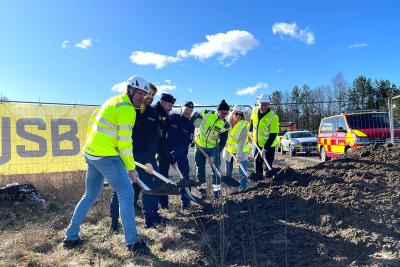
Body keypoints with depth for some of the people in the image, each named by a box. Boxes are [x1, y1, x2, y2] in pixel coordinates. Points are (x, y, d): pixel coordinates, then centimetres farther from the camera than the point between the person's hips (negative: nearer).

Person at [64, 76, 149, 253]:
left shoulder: (114, 101, 14)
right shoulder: (127, 108, -15)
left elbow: (93, 120, 22)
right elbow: (125, 142, -17)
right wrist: (131, 168, -10)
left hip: (91, 153, 10)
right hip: (106, 157, -10)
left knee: (90, 196, 20)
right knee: (126, 195, -2)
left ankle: (71, 237, 28)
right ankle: (132, 242, 5)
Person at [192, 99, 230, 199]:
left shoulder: (225, 125, -15)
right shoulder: (207, 114, -15)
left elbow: (222, 142, -13)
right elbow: (194, 118, 3)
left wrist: (214, 156, -19)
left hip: (213, 147, -1)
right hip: (200, 146, 1)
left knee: (216, 168, -2)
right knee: (200, 169, 7)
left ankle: (216, 190, 14)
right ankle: (203, 190, 20)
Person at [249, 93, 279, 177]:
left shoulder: (273, 117, -25)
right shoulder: (255, 111, -8)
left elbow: (273, 135, -24)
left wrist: (265, 148, -27)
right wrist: (251, 132, 19)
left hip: (269, 145, -6)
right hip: (257, 143, 6)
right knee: (257, 163, 17)